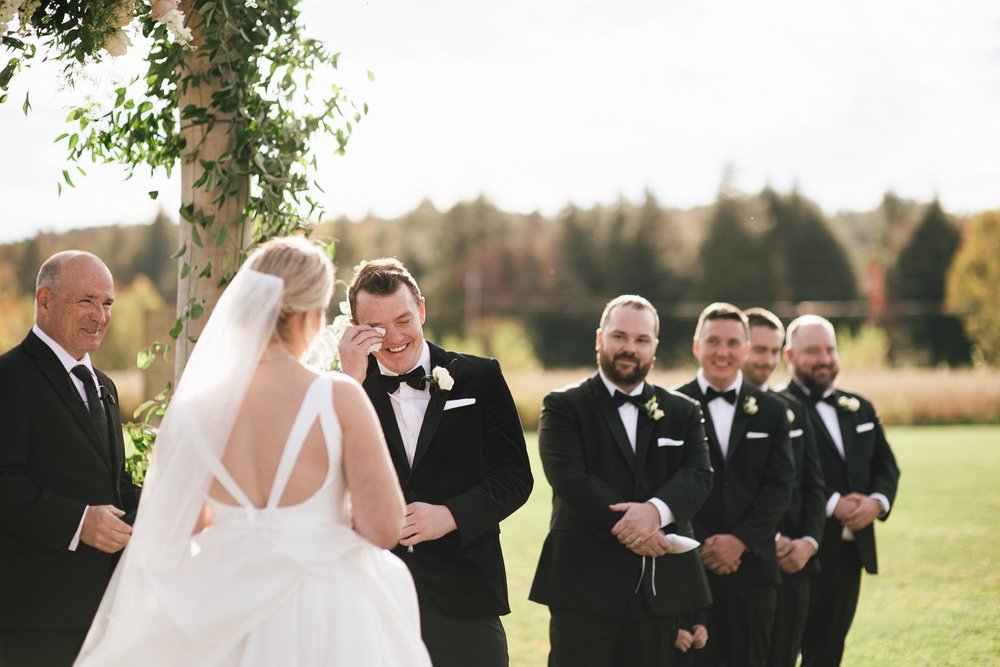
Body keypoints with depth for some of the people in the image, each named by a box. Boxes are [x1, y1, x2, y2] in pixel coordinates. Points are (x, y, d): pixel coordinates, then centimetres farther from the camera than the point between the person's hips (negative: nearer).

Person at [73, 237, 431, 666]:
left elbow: (182, 530, 7)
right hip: (326, 617, -3)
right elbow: (383, 528, -15)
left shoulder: (194, 407, -4)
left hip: (229, 612, 3)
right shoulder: (339, 398, -15)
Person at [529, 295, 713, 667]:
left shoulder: (683, 412, 14)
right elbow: (570, 478, -11)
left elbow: (698, 476, -1)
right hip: (585, 583, -4)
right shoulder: (564, 407, 3)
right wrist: (627, 529, -19)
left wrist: (657, 509, -21)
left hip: (660, 585, 4)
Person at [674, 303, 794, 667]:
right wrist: (699, 547, -10)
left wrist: (741, 540, -9)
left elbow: (779, 486, 3)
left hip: (752, 565, 2)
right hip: (689, 566, -2)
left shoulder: (771, 411, 10)